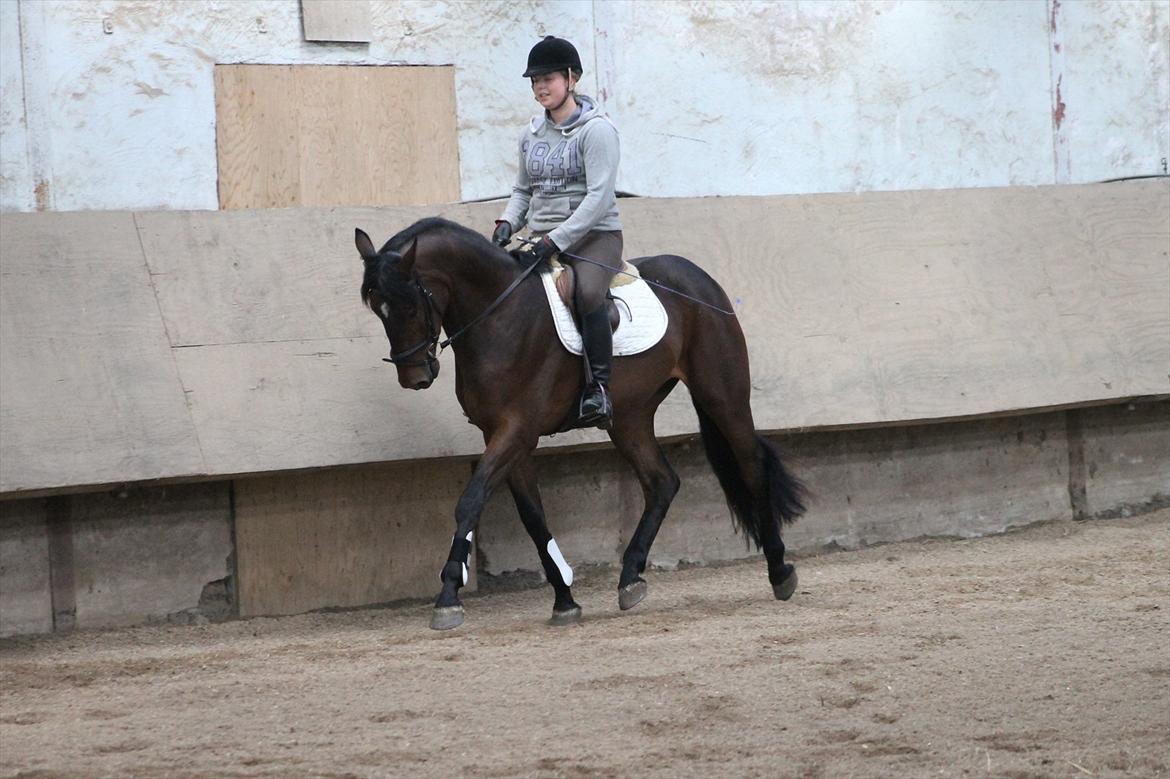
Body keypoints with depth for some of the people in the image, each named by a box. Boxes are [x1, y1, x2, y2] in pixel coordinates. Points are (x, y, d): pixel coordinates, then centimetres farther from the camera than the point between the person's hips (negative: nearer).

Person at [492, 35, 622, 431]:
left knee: (587, 292, -36)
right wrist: (507, 223, 2)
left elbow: (599, 196, -17)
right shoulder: (532, 134, 13)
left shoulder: (596, 130, -9)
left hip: (595, 235, -7)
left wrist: (556, 239, -24)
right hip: (544, 241, 7)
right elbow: (523, 190, 24)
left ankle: (599, 390, -35)